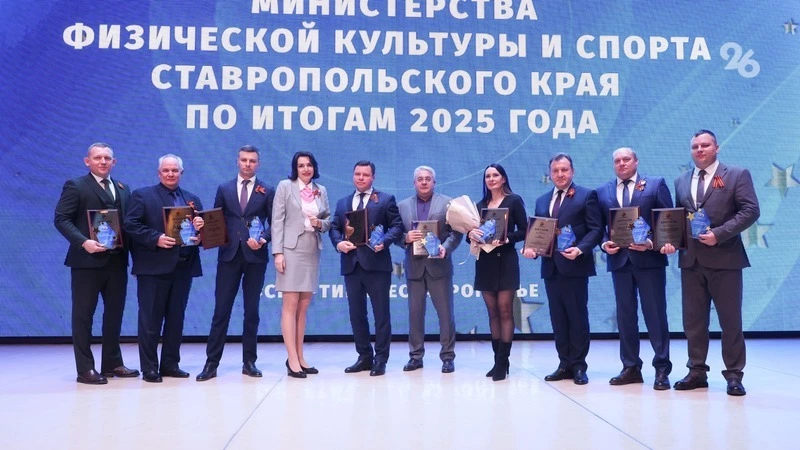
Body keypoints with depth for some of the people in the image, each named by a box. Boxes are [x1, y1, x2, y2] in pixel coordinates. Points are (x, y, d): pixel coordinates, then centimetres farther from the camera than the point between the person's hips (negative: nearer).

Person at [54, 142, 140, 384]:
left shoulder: (123, 188, 16)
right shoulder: (75, 186, -1)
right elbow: (61, 219, -9)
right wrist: (83, 242, -22)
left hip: (117, 260, 6)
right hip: (87, 260, -6)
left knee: (115, 313, 12)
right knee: (83, 315, 2)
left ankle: (112, 363, 24)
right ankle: (85, 369, 9)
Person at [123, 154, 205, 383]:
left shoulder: (193, 199, 16)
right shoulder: (142, 195, 3)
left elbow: (201, 228, 13)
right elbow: (130, 225, -7)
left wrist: (200, 227, -10)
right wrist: (156, 239, -18)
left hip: (183, 267, 5)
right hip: (154, 266, -4)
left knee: (176, 318, 10)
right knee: (150, 319, 1)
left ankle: (170, 364, 19)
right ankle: (149, 368, 8)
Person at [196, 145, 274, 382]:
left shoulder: (267, 191, 6)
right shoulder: (224, 189, 10)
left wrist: (263, 239, -14)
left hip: (255, 256, 0)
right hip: (228, 255, 1)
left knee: (252, 310, 6)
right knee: (221, 309, 0)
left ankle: (249, 361, 16)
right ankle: (211, 362, 6)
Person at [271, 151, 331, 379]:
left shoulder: (321, 190, 12)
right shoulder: (285, 186, 0)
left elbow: (329, 219, 17)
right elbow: (277, 220, -5)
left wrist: (321, 224, -7)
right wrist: (278, 252, -12)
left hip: (312, 252, 5)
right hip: (291, 250, -5)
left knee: (304, 307, 9)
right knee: (290, 305, -4)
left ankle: (299, 357, 16)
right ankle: (292, 360, -2)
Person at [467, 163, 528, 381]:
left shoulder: (514, 200, 1)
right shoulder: (480, 204, 14)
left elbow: (523, 231, -4)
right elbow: (471, 231, 11)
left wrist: (506, 239, -20)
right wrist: (471, 234, -12)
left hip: (506, 260, -5)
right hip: (485, 262, 5)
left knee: (505, 310, -5)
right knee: (492, 312, 7)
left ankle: (503, 362, -4)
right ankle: (497, 360, 13)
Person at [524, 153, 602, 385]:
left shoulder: (587, 195, 0)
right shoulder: (542, 201, 17)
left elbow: (596, 229, -6)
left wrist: (580, 249, -21)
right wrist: (530, 246, -4)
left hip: (574, 265, -5)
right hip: (551, 267, 6)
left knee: (577, 317, 1)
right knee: (558, 318, 9)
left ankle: (579, 366, 10)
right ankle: (565, 364, 17)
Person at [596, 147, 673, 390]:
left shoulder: (656, 184, 4)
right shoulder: (603, 192, 12)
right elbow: (599, 226, 12)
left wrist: (652, 243, -14)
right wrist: (604, 244, -7)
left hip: (649, 258, -3)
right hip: (619, 259, 3)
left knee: (655, 314, 1)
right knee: (625, 315, 8)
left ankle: (662, 369, 10)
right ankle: (631, 367, 18)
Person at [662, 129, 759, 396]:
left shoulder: (737, 175, 1)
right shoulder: (681, 182, 15)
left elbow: (750, 211, -8)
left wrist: (719, 233, -18)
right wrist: (670, 240, -3)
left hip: (724, 258, -4)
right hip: (691, 259, 4)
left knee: (730, 319, 3)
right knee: (693, 320, 8)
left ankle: (734, 375, 13)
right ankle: (697, 371, 17)